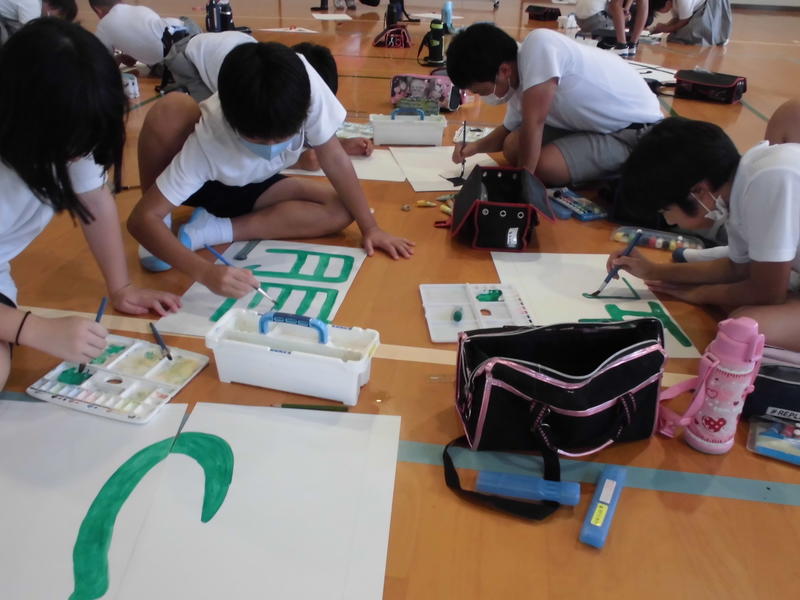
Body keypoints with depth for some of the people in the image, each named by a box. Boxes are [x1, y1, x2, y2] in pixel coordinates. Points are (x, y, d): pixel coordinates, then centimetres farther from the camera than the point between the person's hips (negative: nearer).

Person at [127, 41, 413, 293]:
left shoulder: (306, 84, -34)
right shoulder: (207, 139, -39)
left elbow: (333, 156, -22)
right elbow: (142, 219, -38)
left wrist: (370, 227, -20)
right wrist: (204, 271, -53)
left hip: (252, 187, 3)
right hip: (201, 183, -3)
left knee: (340, 212, -20)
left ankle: (210, 231, -16)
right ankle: (156, 244, -13)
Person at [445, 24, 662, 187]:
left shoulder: (538, 45, -26)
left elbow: (533, 123, -28)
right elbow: (508, 130, 17)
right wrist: (477, 146, -1)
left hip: (635, 129, -9)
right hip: (597, 122, 9)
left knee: (543, 166, -25)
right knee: (513, 147, 0)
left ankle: (622, 173, -3)